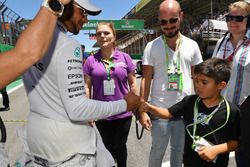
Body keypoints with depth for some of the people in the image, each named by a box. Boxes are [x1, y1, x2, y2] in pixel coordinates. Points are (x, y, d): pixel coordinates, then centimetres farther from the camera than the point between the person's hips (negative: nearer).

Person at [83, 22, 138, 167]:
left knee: (120, 147, 17)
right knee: (108, 147, 19)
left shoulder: (125, 58, -2)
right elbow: (87, 87, 1)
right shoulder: (91, 61, -2)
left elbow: (132, 83, 2)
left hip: (123, 114, 0)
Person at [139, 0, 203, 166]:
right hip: (160, 110, -2)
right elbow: (146, 79, -4)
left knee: (180, 150, 18)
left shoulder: (192, 45, 2)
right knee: (158, 150, 13)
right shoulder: (152, 46, -4)